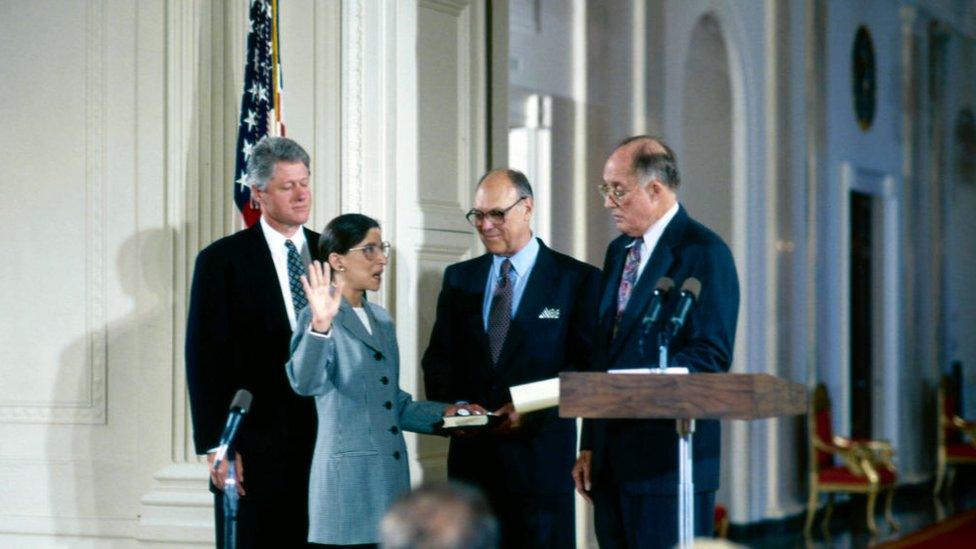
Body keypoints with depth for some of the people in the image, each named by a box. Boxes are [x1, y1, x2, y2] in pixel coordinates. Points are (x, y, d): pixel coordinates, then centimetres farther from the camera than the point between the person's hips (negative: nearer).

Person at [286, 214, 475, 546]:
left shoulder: (381, 319, 17)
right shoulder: (318, 318, -7)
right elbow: (306, 383, -26)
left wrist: (441, 414, 9)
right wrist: (320, 326, -40)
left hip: (392, 478, 7)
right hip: (348, 478, -7)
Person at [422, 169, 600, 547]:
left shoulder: (577, 279, 0)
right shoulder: (458, 278, 14)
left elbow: (585, 364, -5)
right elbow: (439, 358, 12)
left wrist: (530, 410, -17)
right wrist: (453, 404, -8)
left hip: (540, 453, -3)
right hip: (471, 454, 3)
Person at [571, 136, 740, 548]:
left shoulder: (704, 252, -8)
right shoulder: (619, 251, 18)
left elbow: (711, 356, -16)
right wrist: (588, 447, 15)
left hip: (668, 458, -8)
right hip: (612, 459, 8)